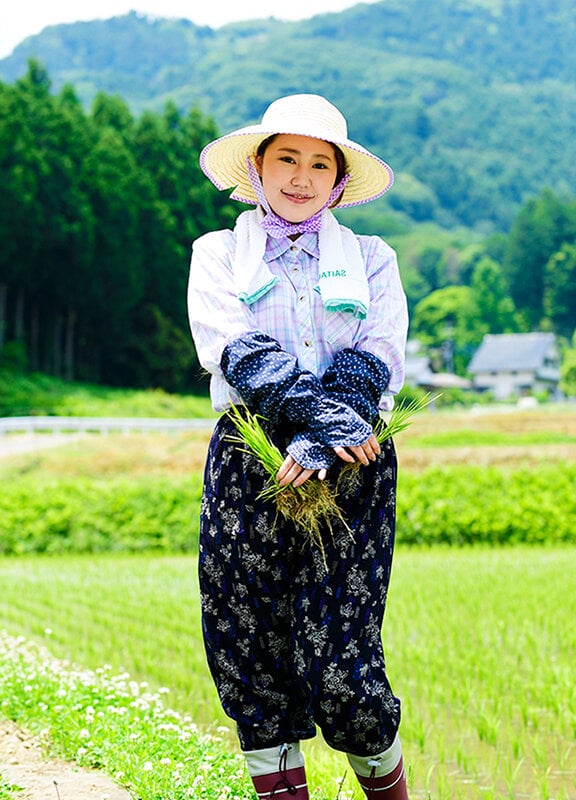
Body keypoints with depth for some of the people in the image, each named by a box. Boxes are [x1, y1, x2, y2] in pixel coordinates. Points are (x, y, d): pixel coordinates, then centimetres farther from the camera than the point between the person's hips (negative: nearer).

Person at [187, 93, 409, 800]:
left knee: (339, 659, -8)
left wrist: (324, 440, -18)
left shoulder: (370, 258, 15)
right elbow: (236, 349, -4)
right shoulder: (217, 253, 13)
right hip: (249, 458, 1)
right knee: (250, 648, -1)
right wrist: (317, 411, -19)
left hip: (351, 466, -1)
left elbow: (376, 359, 0)